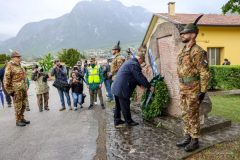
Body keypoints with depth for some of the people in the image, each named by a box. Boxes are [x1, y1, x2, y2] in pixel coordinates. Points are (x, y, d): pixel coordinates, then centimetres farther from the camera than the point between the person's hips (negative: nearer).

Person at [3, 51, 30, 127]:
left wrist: (25, 87, 21)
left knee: (23, 105, 13)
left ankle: (22, 118, 26)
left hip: (23, 88, 8)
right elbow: (6, 79, -13)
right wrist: (9, 90, -14)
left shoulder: (19, 66, 14)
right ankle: (18, 121, 13)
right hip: (16, 90, -8)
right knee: (18, 106, 1)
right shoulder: (10, 66, -11)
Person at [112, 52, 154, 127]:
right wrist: (149, 87, -5)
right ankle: (128, 121, 14)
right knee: (125, 106, 2)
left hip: (116, 88, 11)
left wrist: (140, 84, 21)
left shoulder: (129, 62, 19)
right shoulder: (134, 64, -15)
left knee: (118, 106, 18)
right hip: (122, 89, -11)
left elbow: (134, 77, 25)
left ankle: (117, 120, 27)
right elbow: (140, 77, -15)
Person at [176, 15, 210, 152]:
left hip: (193, 90, -9)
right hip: (183, 89, 9)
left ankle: (195, 141, 17)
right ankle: (188, 137, 28)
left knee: (193, 116, 2)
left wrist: (203, 91, -19)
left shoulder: (197, 51, -16)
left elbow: (205, 73, -18)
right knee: (186, 115, 15)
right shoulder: (183, 51, 12)